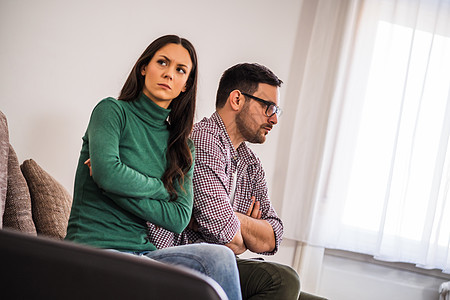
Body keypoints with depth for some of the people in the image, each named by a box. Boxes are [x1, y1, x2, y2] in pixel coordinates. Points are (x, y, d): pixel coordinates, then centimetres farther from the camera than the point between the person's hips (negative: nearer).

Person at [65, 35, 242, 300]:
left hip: (144, 252, 5)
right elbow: (107, 173, -18)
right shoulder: (113, 111, 2)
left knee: (219, 256, -27)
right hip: (97, 249, -5)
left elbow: (180, 218, 0)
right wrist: (160, 188, -2)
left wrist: (118, 189, -8)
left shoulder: (182, 146, 15)